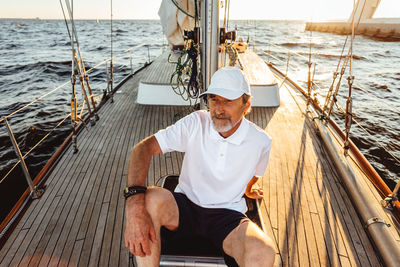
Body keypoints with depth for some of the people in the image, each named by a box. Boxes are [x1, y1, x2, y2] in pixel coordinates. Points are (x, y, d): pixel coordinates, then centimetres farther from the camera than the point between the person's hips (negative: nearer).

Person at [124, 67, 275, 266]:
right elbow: (144, 147, -21)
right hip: (185, 206, 0)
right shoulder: (195, 123, -13)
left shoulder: (261, 141, -8)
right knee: (150, 200, -32)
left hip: (227, 215, 1)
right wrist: (135, 205, -35)